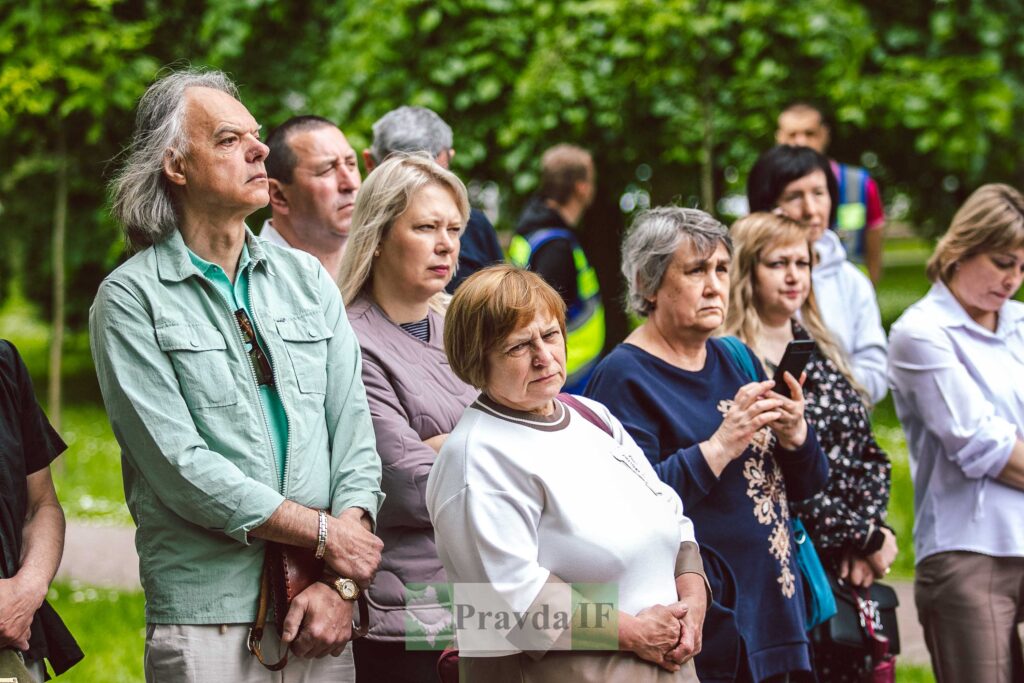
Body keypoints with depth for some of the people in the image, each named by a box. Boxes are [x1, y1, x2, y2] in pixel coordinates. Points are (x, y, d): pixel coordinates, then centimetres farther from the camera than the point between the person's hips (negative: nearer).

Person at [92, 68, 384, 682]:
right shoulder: (131, 298, -3)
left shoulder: (306, 278, 12)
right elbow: (179, 467, -12)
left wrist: (343, 584, -7)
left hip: (320, 611, 4)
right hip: (207, 615, -4)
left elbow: (354, 431, 5)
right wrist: (325, 534, -10)